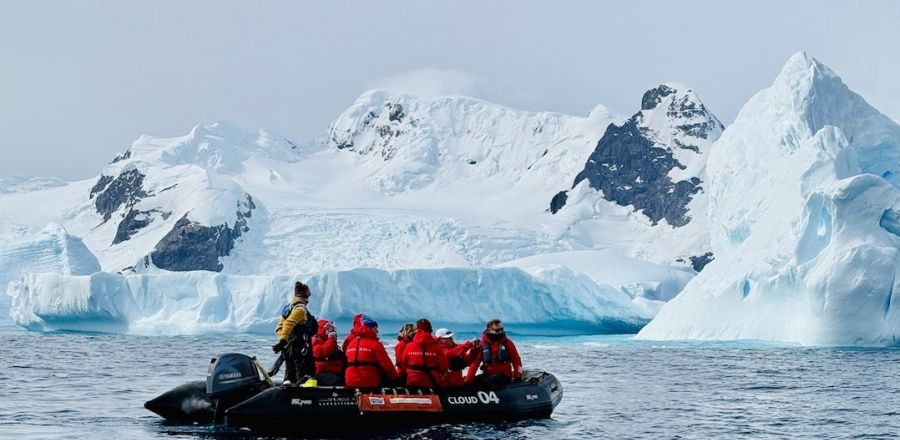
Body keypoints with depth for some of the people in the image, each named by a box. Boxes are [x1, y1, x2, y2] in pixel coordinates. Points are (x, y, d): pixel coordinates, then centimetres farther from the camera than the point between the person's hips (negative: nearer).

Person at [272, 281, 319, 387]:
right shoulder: (300, 309, -12)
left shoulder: (287, 308, 16)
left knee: (290, 376, 14)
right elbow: (289, 324, -25)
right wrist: (283, 340, -30)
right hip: (300, 348, -9)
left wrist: (282, 340, 11)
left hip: (288, 348, 9)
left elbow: (279, 328, 15)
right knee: (306, 378, -13)